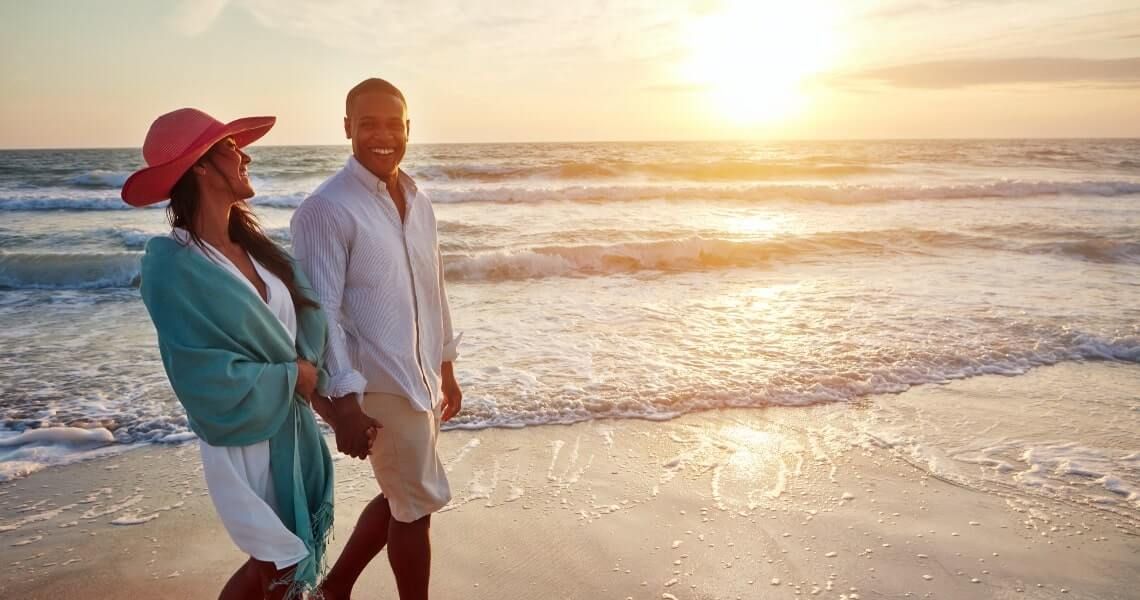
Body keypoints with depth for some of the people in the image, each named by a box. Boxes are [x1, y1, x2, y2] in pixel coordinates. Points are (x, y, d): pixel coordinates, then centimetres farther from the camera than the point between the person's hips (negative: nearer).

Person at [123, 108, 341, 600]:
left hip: (291, 423, 7)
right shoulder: (172, 265, -20)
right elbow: (205, 377, -22)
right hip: (244, 435, -7)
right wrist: (294, 376, -13)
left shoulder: (250, 243, 2)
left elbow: (308, 311, 0)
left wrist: (318, 382, -15)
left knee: (289, 553, 20)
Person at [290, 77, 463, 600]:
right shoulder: (326, 209, -15)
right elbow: (321, 310, -18)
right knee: (418, 504, 6)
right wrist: (344, 399, -23)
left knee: (401, 497, 20)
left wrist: (445, 369, 17)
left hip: (422, 377, 8)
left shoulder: (418, 202, 8)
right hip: (381, 382, -8)